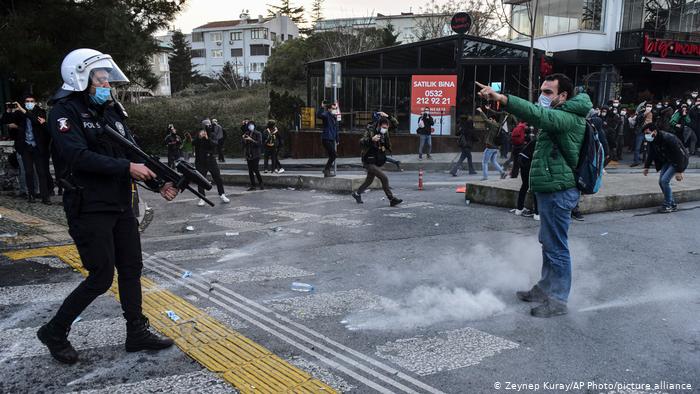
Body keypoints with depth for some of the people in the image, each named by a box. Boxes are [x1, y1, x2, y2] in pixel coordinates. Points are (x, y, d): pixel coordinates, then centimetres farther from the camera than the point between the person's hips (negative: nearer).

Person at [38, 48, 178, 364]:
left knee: (131, 269, 11)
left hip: (121, 207, 7)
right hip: (89, 209, -7)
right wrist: (127, 168, -23)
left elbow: (134, 155, 9)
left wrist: (159, 184, -4)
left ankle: (137, 333, 23)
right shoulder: (65, 112, -9)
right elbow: (79, 157, -23)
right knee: (101, 278, -3)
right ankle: (54, 332, 18)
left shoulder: (111, 112, 12)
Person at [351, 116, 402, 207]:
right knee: (384, 178, -17)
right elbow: (361, 143, -25)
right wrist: (371, 140, -43)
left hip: (377, 162, 8)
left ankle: (357, 194, 40)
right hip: (369, 162, -8)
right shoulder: (370, 131, -16)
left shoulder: (385, 133, 4)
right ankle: (392, 199, -13)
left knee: (369, 180, 21)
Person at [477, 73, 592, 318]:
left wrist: (501, 98, -41)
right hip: (549, 189, 11)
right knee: (548, 243, 20)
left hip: (558, 191, -11)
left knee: (556, 247, -3)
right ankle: (546, 288, 33)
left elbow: (538, 115, -33)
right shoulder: (560, 116, 19)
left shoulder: (569, 118, -18)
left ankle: (558, 301, 6)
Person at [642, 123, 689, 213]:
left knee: (665, 180, -19)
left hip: (679, 161, -8)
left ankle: (668, 206, -7)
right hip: (667, 161, 8)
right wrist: (646, 166, 5)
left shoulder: (668, 138, -30)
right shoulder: (652, 141, -7)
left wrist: (679, 171, -29)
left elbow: (679, 155, -28)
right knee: (661, 182, 2)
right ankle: (672, 205, 14)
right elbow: (651, 154, 11)